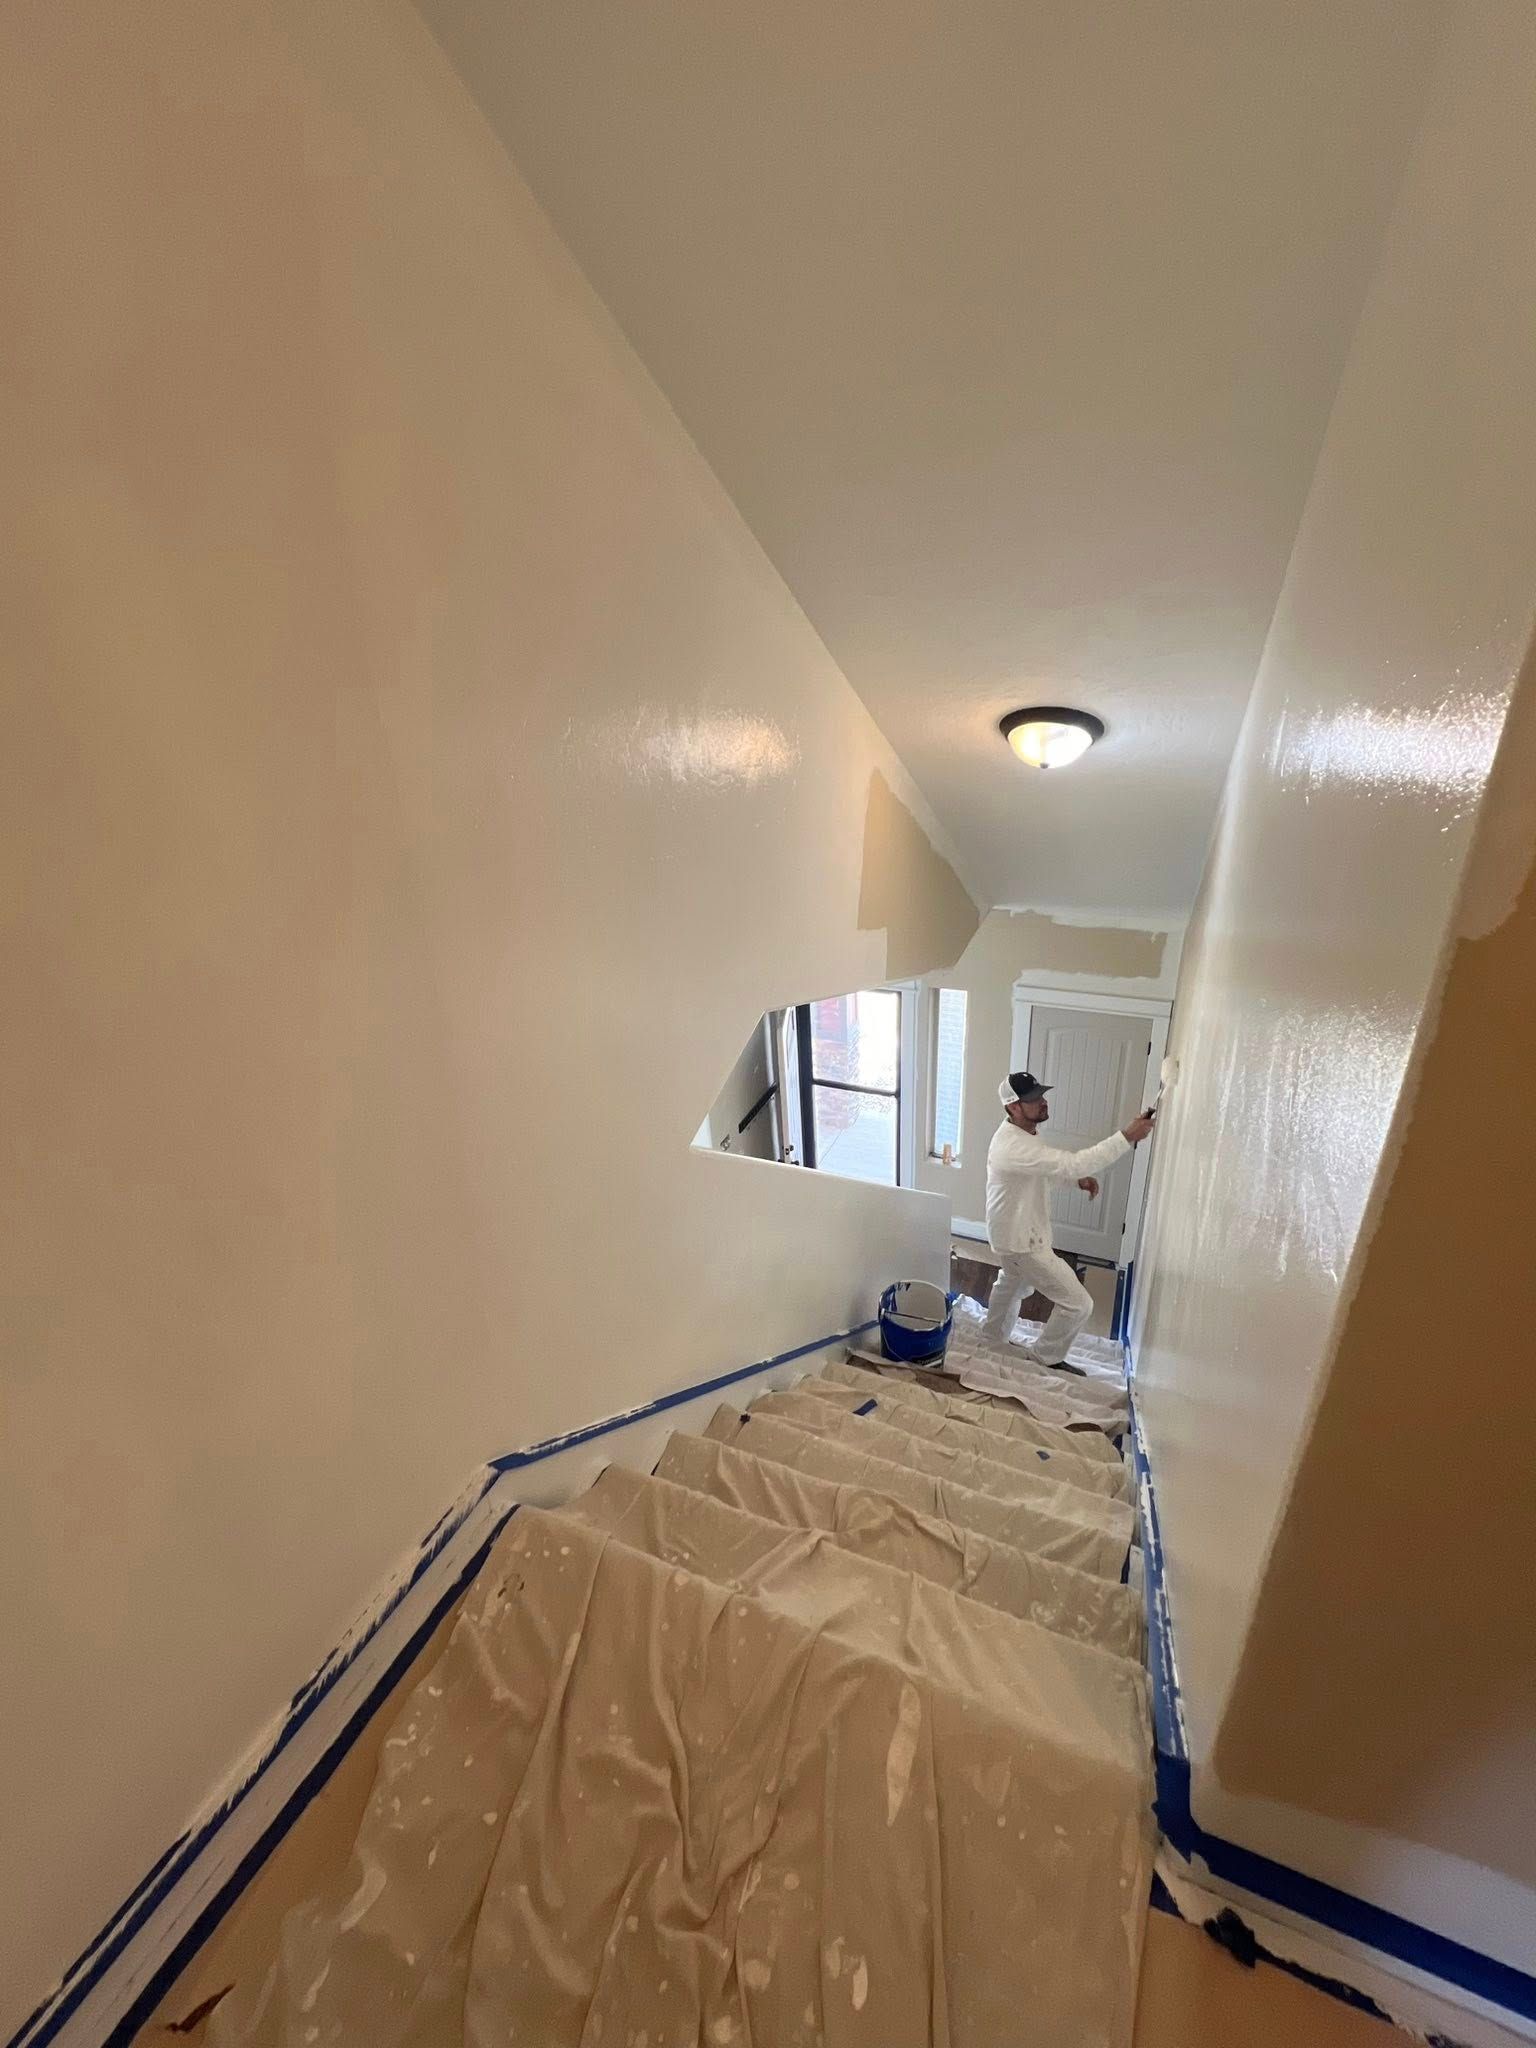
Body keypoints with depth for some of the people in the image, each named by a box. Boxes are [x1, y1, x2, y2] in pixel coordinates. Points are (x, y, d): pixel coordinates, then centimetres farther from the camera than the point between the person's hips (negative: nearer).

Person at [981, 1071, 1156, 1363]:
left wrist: (1078, 1179, -6)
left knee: (1014, 1285, 33)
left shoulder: (1024, 1133, 0)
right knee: (1078, 1303, 0)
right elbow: (1072, 1163, -39)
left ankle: (992, 1339, 54)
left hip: (1015, 1232, 10)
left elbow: (1046, 1173, 14)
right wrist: (1127, 1137, -38)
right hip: (1022, 1240, -10)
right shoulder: (1015, 1146, -34)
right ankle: (1046, 1357, 22)